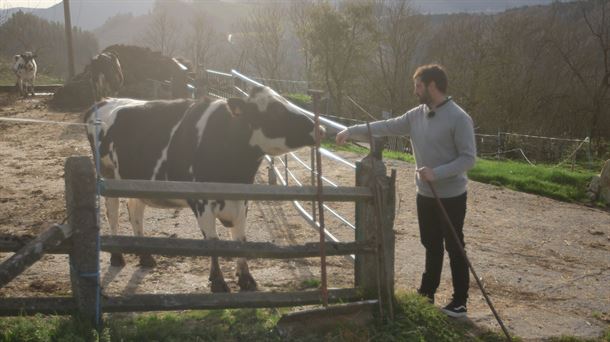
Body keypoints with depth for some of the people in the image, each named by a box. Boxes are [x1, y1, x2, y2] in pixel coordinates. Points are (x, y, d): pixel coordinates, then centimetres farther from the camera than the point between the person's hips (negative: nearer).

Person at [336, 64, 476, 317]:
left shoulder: (458, 118, -18)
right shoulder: (416, 115, 3)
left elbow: (468, 158, -20)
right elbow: (386, 127, 5)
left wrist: (436, 173, -28)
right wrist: (351, 131, 0)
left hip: (450, 196, -7)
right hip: (425, 194, 7)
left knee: (454, 249, 4)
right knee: (431, 246, 19)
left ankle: (460, 301, 16)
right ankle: (427, 292, 32)